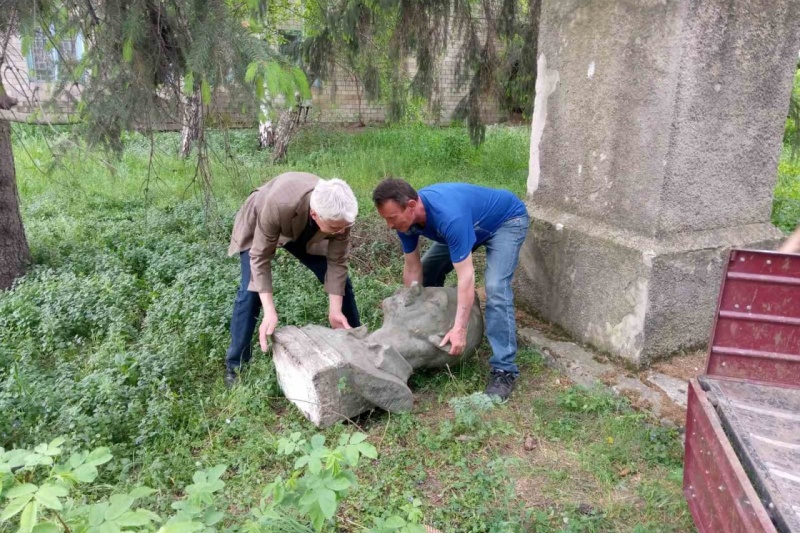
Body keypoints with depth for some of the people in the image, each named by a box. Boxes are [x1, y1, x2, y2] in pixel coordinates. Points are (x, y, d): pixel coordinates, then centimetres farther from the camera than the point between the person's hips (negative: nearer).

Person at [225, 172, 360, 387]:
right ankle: (235, 365, 2)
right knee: (251, 289, -17)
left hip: (305, 232, 4)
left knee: (341, 282, -1)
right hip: (258, 225, -3)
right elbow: (260, 257, -35)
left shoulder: (340, 213, -34)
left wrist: (335, 310, -25)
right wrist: (270, 311, -41)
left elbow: (337, 263, -22)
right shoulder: (277, 205, -46)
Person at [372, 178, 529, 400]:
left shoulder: (449, 216, -42)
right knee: (427, 271, 3)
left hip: (507, 221, -8)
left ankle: (504, 370, -19)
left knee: (495, 287, -26)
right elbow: (412, 267, -10)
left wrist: (459, 328, -43)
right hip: (473, 222, 8)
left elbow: (466, 276, -41)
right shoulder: (405, 216, -19)